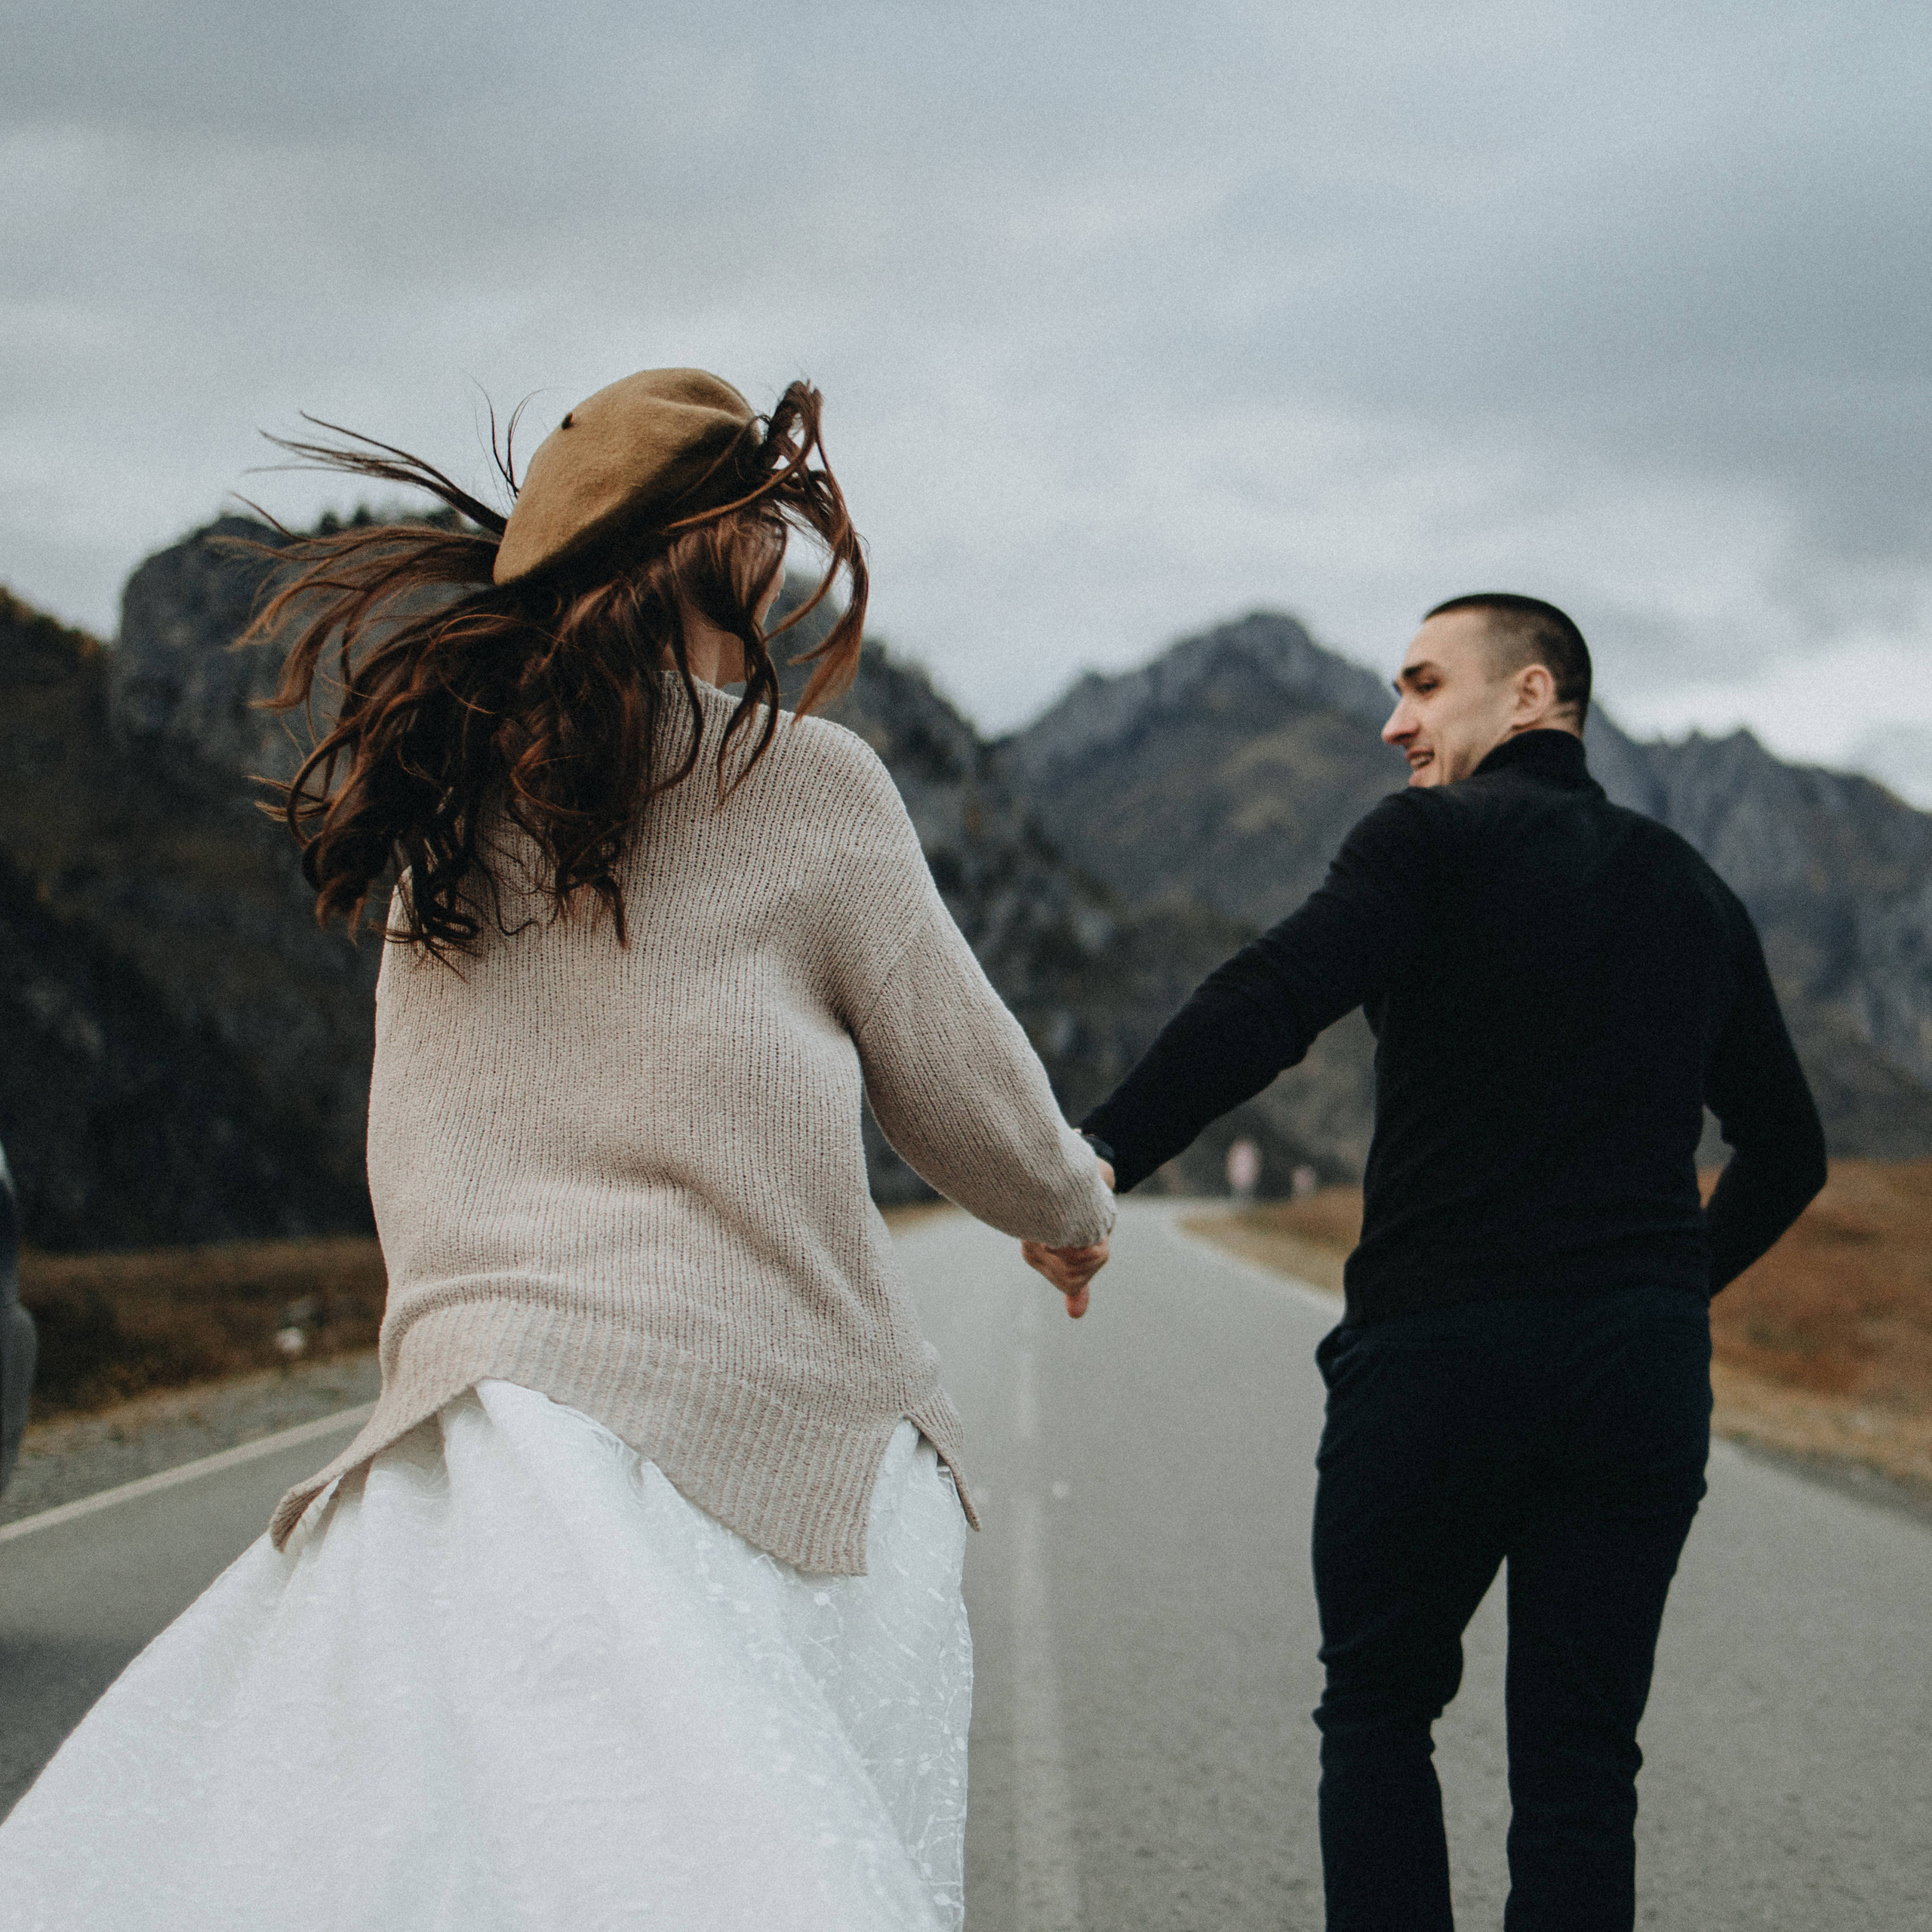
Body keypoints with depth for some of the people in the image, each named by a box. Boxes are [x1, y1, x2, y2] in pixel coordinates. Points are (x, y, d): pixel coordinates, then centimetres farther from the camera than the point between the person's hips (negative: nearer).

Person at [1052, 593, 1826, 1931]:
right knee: (1580, 1759, 6)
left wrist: (1108, 1155, -27)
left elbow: (1270, 1002, -20)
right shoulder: (1696, 894, 15)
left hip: (1438, 1349, -4)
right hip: (1648, 1368, 4)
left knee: (1378, 1715, 13)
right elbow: (1789, 1153, 20)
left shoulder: (1437, 837, -2)